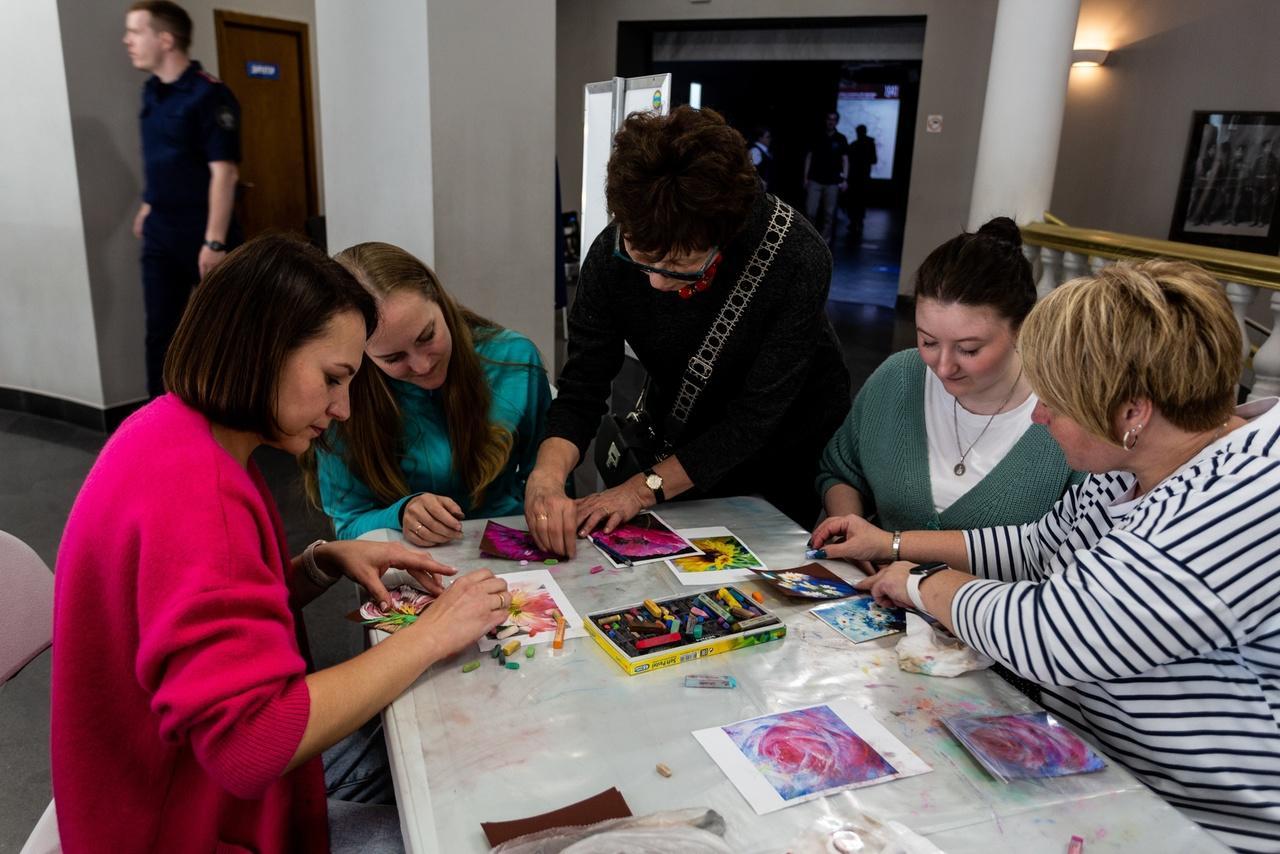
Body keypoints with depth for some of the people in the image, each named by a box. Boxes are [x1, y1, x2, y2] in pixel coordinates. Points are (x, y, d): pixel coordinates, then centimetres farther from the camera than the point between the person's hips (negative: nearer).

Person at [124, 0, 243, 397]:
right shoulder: (151, 91, 9)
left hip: (203, 233, -7)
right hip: (160, 234, 7)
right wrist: (149, 205, 19)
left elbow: (222, 173, -19)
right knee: (159, 329, 8)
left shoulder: (209, 95, -15)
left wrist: (215, 242, -22)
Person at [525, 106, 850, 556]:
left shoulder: (797, 259, -36)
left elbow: (755, 417, -30)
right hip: (682, 447, 3)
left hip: (792, 459, -2)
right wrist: (546, 476, -39)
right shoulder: (613, 253, -25)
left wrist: (645, 488, -30)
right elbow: (580, 392, -20)